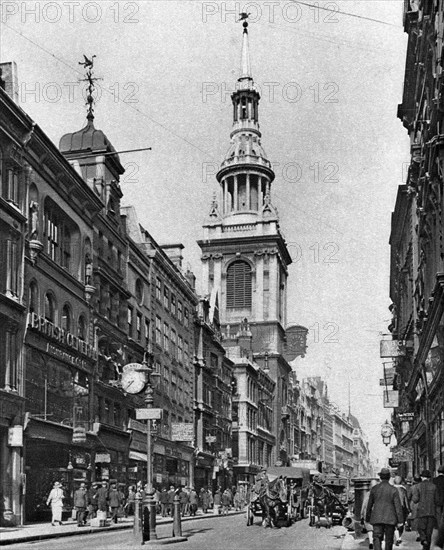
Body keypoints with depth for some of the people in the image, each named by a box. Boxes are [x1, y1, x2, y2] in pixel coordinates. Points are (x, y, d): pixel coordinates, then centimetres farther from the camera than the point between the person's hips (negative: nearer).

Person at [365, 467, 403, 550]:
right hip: (390, 519, 0)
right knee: (389, 540, 12)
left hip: (377, 518, 1)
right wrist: (400, 521, -3)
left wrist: (367, 519, 16)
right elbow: (398, 506, -6)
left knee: (377, 539, -3)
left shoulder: (374, 489, 1)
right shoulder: (393, 490, -5)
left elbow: (369, 505, 7)